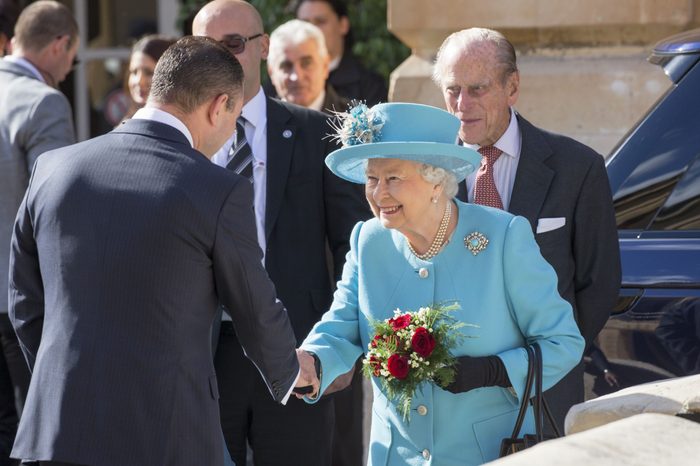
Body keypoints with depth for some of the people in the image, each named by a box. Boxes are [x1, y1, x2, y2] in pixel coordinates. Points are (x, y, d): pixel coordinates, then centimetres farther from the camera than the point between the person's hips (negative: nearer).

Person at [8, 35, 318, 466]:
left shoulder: (54, 169, 4)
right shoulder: (220, 192, -8)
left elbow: (26, 303, 14)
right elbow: (257, 312, 5)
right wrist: (289, 373, 26)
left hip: (60, 430, 4)